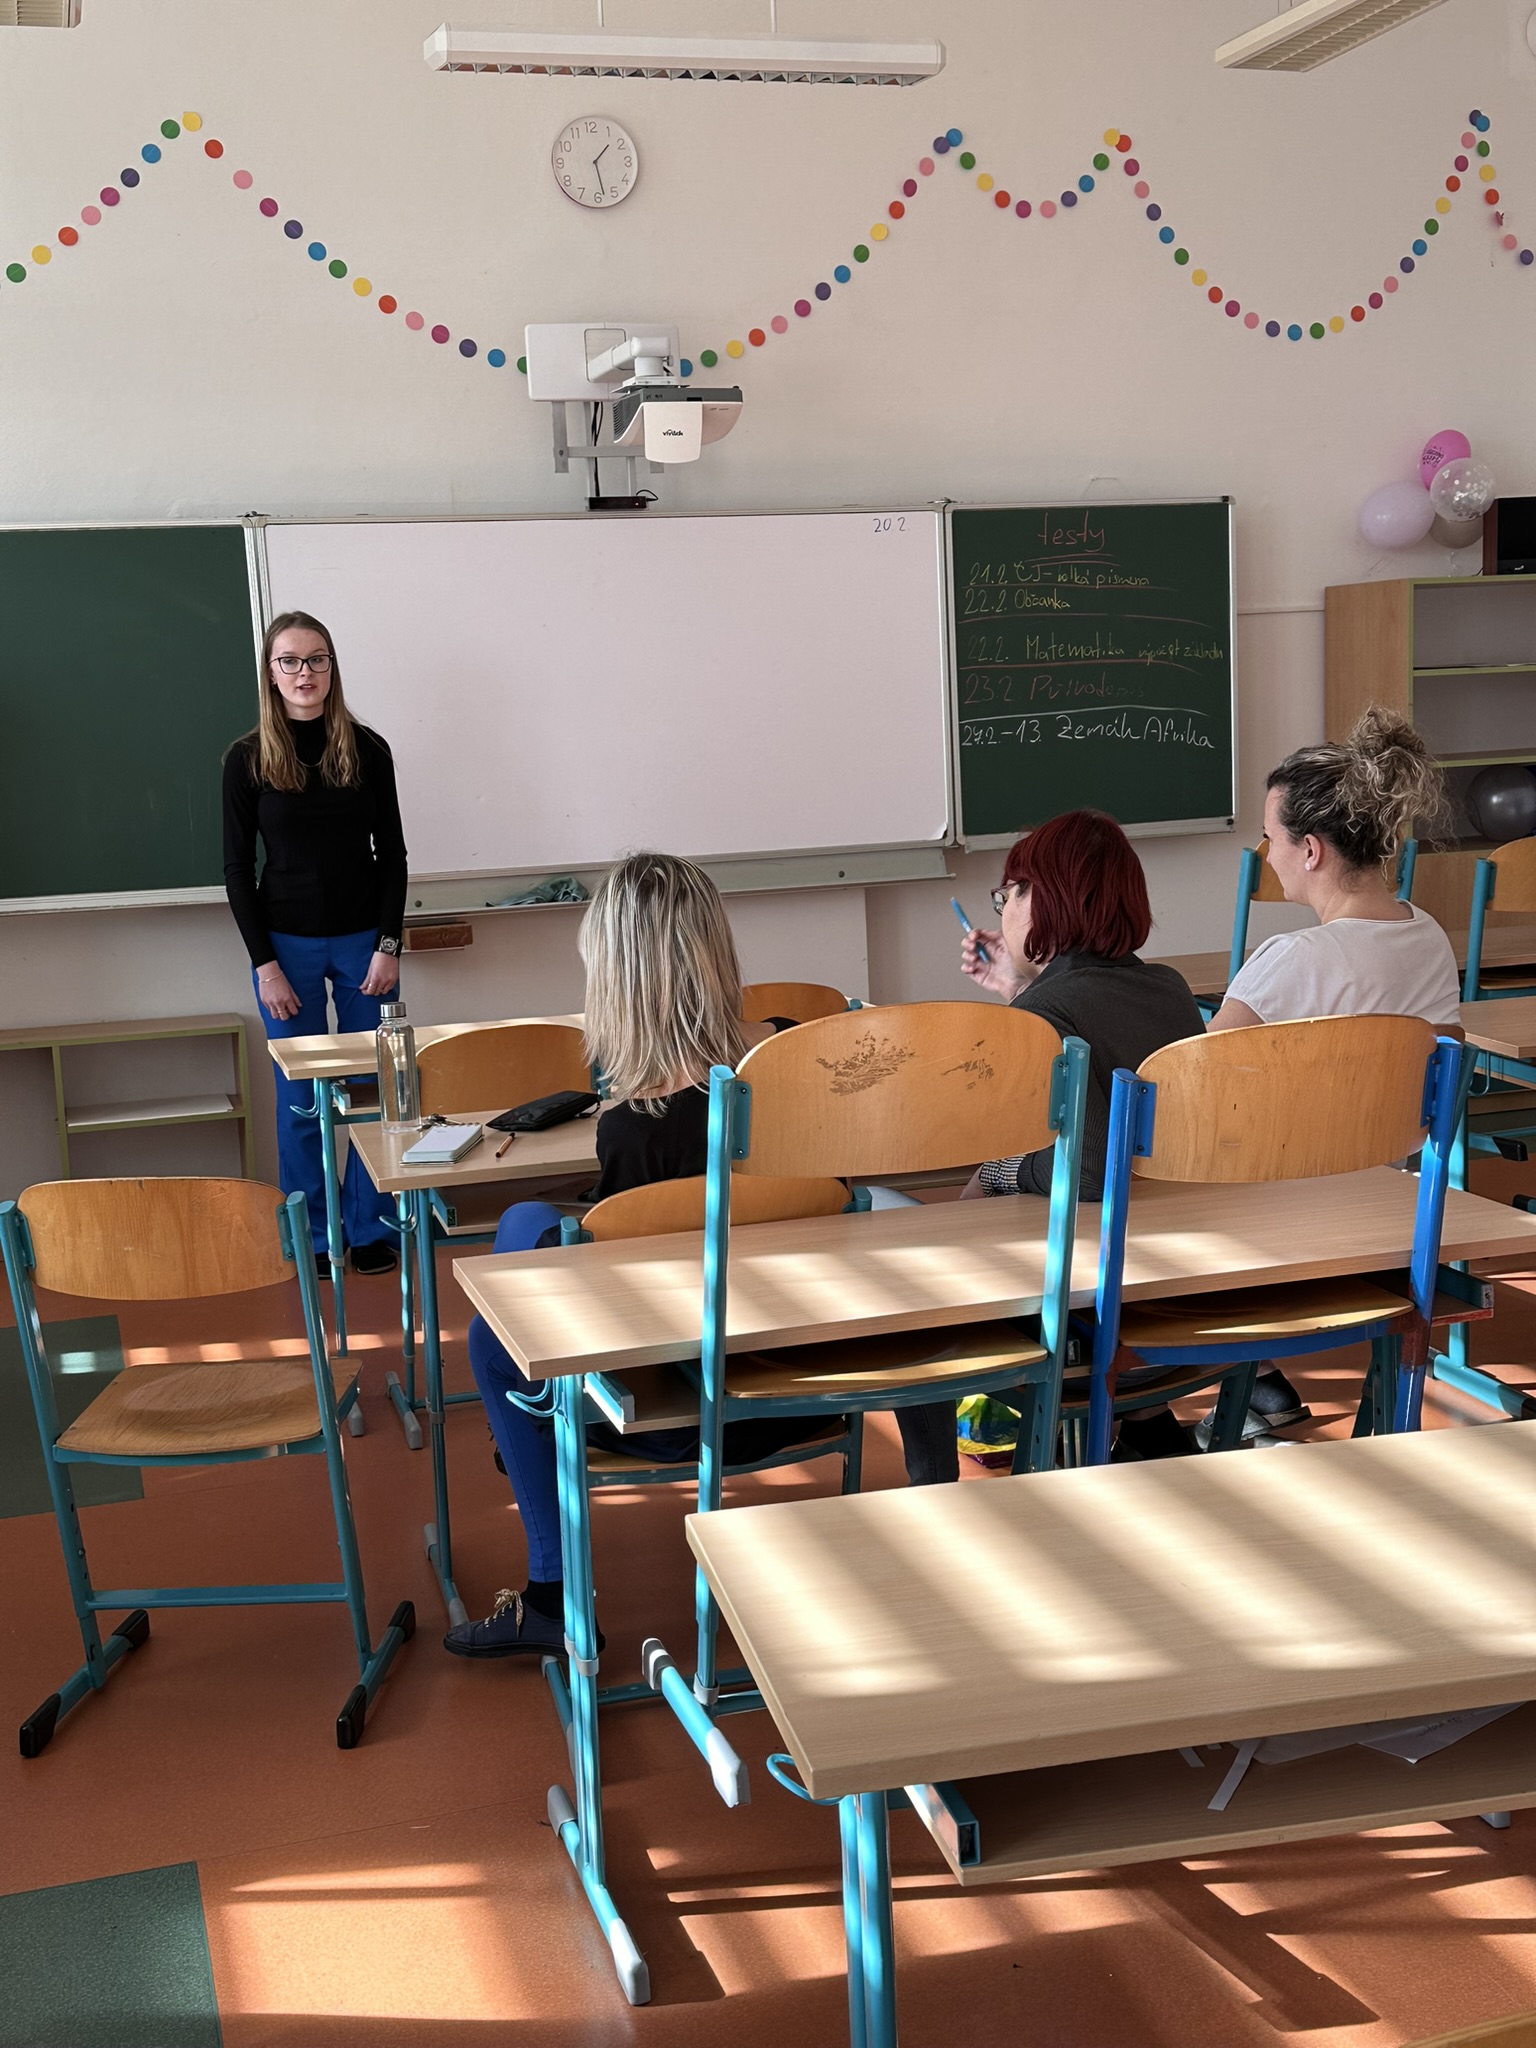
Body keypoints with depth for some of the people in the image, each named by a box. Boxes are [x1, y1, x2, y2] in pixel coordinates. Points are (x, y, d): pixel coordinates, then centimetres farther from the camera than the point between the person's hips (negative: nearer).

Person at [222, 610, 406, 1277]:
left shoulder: (366, 749, 0)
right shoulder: (247, 759, -2)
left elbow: (391, 854, 3)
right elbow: (237, 869, -1)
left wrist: (389, 946, -5)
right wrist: (265, 963, -7)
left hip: (363, 940, 1)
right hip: (287, 945, -1)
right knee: (301, 1098, 5)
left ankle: (369, 1226, 17)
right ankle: (312, 1236, 18)